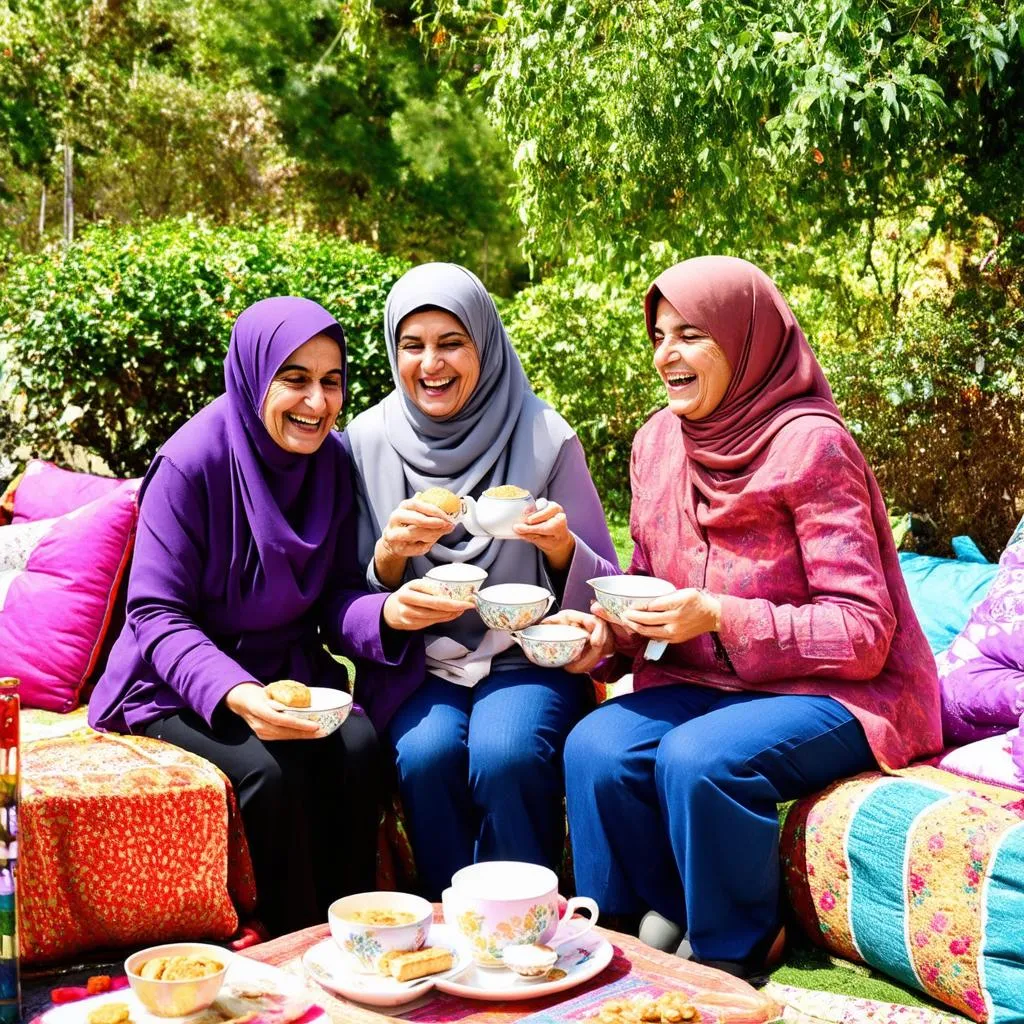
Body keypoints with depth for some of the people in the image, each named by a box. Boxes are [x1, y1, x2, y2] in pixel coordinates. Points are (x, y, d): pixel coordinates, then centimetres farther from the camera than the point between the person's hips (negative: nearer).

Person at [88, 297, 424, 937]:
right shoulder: (193, 463, -17)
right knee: (272, 768, -31)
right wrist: (235, 694, -34)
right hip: (181, 687, -4)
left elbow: (335, 598, 1)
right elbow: (158, 616, -17)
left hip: (290, 670, 4)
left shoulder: (333, 462, -2)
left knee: (360, 748, -25)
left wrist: (390, 614, -23)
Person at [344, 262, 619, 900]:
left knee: (506, 755, -30)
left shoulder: (544, 438, -4)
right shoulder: (369, 441, 0)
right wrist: (390, 554, -19)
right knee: (426, 753, -29)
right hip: (418, 662, 1)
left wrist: (561, 547, -22)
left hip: (528, 657, -1)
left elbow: (603, 591, 0)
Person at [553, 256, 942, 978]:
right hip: (706, 683, 6)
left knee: (699, 757, -32)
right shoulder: (659, 439, 4)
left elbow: (863, 632, -18)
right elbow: (650, 584, 13)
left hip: (833, 694, -6)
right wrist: (609, 631, -10)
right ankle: (659, 920, 3)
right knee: (595, 746, -20)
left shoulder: (811, 445, -17)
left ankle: (735, 950, -5)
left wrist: (717, 616, -27)